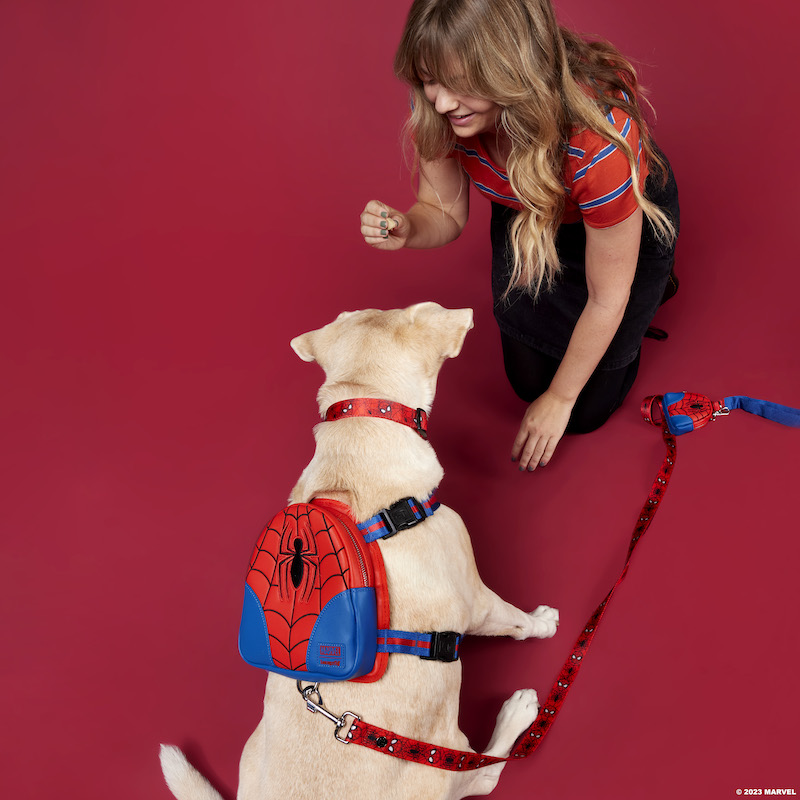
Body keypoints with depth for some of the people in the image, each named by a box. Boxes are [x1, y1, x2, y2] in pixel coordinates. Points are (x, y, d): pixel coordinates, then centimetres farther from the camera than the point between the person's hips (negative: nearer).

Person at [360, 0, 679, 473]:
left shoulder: (599, 140, -45)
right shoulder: (439, 108, -32)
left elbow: (607, 299, -29)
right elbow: (446, 213, -12)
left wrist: (561, 399, -15)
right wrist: (407, 230, -38)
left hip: (630, 215, -4)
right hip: (527, 215, 4)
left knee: (588, 410, 7)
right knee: (528, 380, 14)